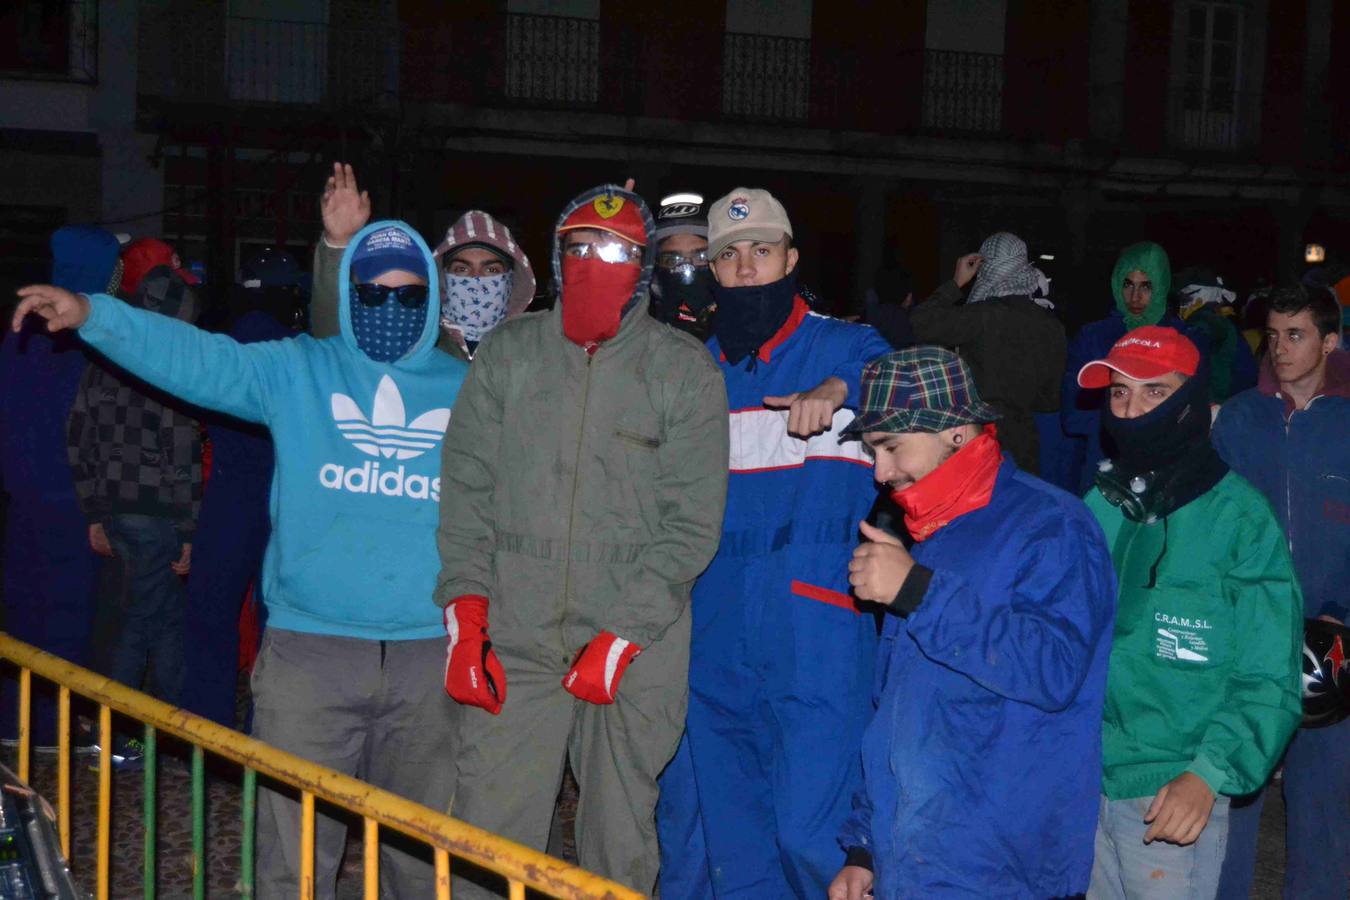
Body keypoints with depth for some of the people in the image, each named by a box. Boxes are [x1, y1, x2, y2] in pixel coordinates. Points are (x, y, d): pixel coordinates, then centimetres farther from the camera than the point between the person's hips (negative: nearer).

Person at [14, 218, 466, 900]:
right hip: (308, 647, -1)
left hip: (430, 656, 1)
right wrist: (92, 314, -19)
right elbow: (197, 357, -6)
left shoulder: (466, 391, 10)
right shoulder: (297, 371, 6)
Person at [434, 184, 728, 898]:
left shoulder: (685, 371, 2)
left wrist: (622, 636, -9)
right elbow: (465, 489, 6)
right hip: (513, 642, 1)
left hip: (636, 652, -1)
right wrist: (465, 614, -5)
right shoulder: (506, 353, 8)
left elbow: (692, 522, -2)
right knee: (486, 839, -2)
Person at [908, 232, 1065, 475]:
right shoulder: (1053, 327, 6)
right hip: (1024, 445, 6)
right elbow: (1049, 400, 14)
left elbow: (919, 324, -16)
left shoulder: (985, 316, -15)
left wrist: (955, 283, -5)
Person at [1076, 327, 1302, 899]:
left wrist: (1209, 774, -22)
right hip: (1082, 782, 5)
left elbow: (1267, 680, -12)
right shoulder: (1098, 506, 5)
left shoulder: (1240, 517, -10)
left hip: (1176, 795, -5)